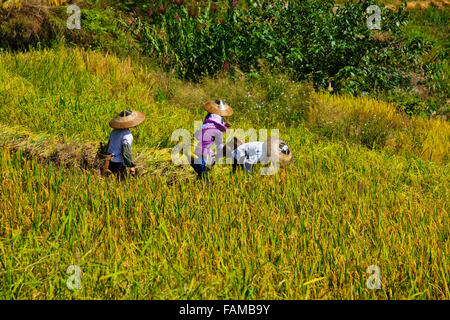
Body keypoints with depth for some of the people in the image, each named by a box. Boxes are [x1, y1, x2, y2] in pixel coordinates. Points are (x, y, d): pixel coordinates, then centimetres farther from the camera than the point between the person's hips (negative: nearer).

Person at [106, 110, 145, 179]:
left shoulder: (114, 131, 7)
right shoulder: (127, 135, -18)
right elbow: (126, 152, -22)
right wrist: (131, 166, -16)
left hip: (110, 161, 8)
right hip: (118, 163, -8)